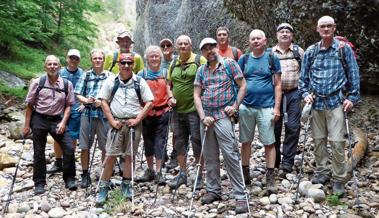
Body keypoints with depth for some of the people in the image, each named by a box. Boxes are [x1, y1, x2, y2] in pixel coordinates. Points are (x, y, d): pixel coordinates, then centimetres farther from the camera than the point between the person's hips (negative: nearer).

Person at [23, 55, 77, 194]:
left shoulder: (67, 84, -1)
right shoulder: (37, 82, -4)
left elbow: (68, 105, 3)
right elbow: (29, 105, 0)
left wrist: (63, 122, -8)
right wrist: (27, 125, -2)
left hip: (57, 120, 1)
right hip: (39, 120, -1)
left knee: (69, 148, -8)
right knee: (39, 152, 8)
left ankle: (69, 179, 11)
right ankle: (39, 183, 23)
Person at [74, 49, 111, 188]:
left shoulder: (110, 76, 4)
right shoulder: (85, 75, 10)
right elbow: (78, 94, 8)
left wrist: (102, 102, -15)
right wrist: (86, 100, -11)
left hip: (104, 115, -2)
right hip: (87, 114, 2)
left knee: (106, 147, 4)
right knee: (84, 147, 5)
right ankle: (85, 175, 20)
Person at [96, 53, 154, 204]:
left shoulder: (140, 82, 3)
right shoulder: (111, 81, 4)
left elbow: (149, 102, 1)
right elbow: (103, 101, 4)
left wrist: (137, 119, -7)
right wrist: (112, 121, -4)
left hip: (134, 123, 1)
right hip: (117, 122, 0)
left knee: (130, 155, 8)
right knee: (111, 155, -3)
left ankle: (126, 185, 22)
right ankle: (104, 188, 8)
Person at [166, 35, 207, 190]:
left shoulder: (200, 60, -5)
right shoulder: (173, 64, 13)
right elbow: (169, 84, 22)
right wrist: (170, 97, 4)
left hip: (195, 109, -6)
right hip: (178, 110, 6)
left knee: (197, 142, 1)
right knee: (180, 142, 12)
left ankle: (199, 176, 14)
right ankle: (182, 174, 25)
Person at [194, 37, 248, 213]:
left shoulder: (229, 64, 1)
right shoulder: (201, 70, 12)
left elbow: (243, 86, 1)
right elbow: (196, 95, 8)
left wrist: (235, 106, -10)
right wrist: (202, 116, -4)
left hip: (223, 115, -5)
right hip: (206, 117, 5)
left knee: (230, 155, -9)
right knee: (209, 156, 11)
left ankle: (240, 196, -2)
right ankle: (213, 190, 25)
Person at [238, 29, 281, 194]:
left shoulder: (272, 59, 3)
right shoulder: (243, 60, 9)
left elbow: (277, 85, 2)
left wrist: (277, 107, -6)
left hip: (266, 106, -2)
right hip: (246, 106, 2)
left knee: (269, 142, 0)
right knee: (245, 141, 10)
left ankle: (270, 177, 9)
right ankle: (245, 173, 23)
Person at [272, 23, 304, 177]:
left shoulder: (298, 51, 8)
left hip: (294, 94, 0)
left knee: (292, 128, -4)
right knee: (275, 128, 4)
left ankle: (286, 165, 3)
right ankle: (273, 163, 17)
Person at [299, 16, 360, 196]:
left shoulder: (344, 49, 2)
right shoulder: (311, 51, 9)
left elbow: (353, 75, 2)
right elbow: (303, 76, 14)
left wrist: (352, 98, -4)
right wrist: (306, 94, 0)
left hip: (336, 102, -3)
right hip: (316, 103, 3)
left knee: (337, 141, -5)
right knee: (318, 140, 10)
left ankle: (339, 179, 7)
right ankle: (321, 172, 25)